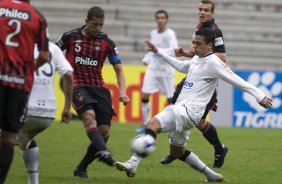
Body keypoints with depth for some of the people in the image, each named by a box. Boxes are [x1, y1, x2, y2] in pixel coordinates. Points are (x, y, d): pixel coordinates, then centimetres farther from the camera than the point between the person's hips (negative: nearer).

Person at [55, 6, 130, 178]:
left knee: (104, 133, -5)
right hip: (77, 86, -3)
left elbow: (119, 69, 3)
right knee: (89, 115, -33)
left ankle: (81, 168, 11)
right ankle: (102, 152, -55)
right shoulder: (71, 36, -2)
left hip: (98, 87, 3)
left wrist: (122, 92, -11)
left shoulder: (107, 42, 2)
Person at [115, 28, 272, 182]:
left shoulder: (213, 62, -10)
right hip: (181, 109, 10)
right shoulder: (197, 59, 17)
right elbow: (181, 66, 38)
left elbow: (236, 80, -12)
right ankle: (212, 176, 29)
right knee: (178, 152, 20)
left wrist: (260, 96, -15)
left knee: (153, 124, -28)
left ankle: (133, 164, -39)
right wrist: (158, 52, 40)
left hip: (189, 111, -10)